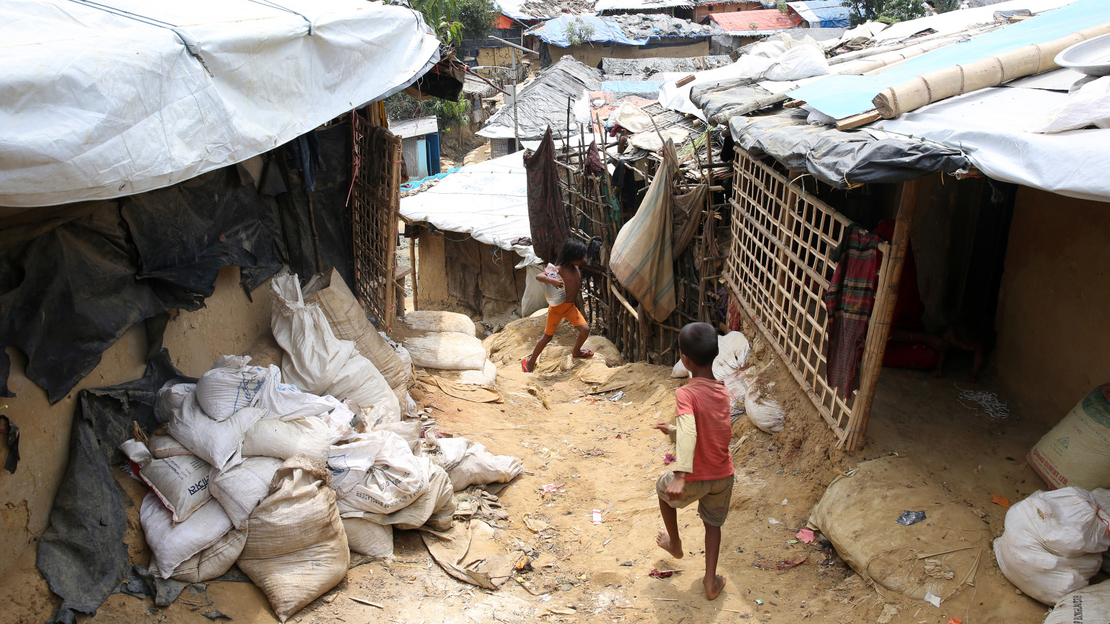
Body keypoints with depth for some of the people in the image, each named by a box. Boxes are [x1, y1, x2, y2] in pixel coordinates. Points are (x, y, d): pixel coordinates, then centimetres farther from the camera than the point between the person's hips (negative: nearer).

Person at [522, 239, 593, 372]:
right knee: (548, 336, 3)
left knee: (585, 329, 0)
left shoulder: (576, 268, 2)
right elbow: (538, 276, -28)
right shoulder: (559, 270, -21)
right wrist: (551, 280, -44)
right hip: (557, 307, -6)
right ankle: (530, 361, 18)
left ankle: (576, 351, 30)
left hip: (571, 306, 7)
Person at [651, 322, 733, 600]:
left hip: (695, 479, -4)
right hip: (724, 475, 5)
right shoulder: (722, 392, 0)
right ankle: (711, 582, 30)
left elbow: (688, 433, -38)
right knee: (713, 523, 27)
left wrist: (680, 476, -44)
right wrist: (674, 429, 26)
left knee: (663, 487, 28)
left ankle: (674, 543, 46)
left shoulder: (685, 393, -22)